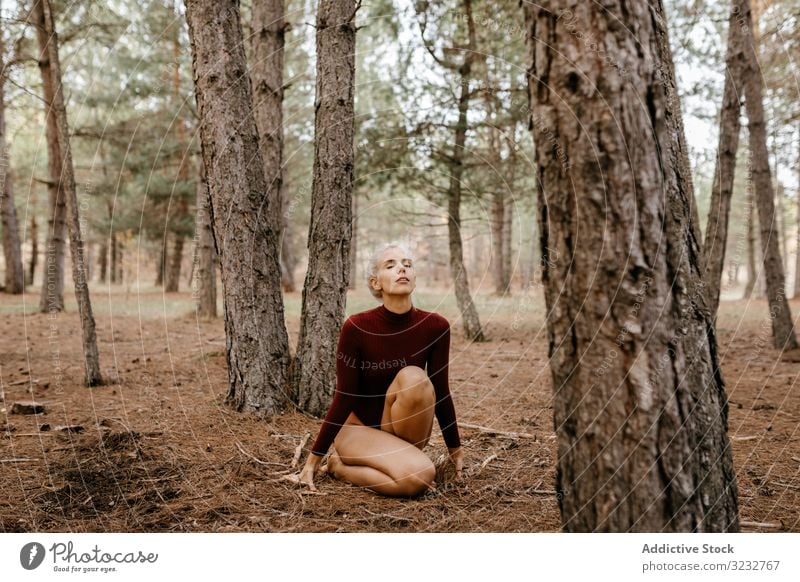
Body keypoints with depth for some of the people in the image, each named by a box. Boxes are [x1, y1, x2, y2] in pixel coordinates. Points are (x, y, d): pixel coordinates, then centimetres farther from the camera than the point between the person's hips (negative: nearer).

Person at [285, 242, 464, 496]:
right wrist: (313, 460, -11)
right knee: (417, 476, -31)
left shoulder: (435, 326, -13)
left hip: (403, 431, 3)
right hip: (360, 427, -2)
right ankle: (339, 465, -3)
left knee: (414, 378, -30)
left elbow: (441, 391, -3)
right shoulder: (357, 327, -20)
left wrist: (456, 450, 5)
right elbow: (344, 398, -14)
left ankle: (399, 455, -6)